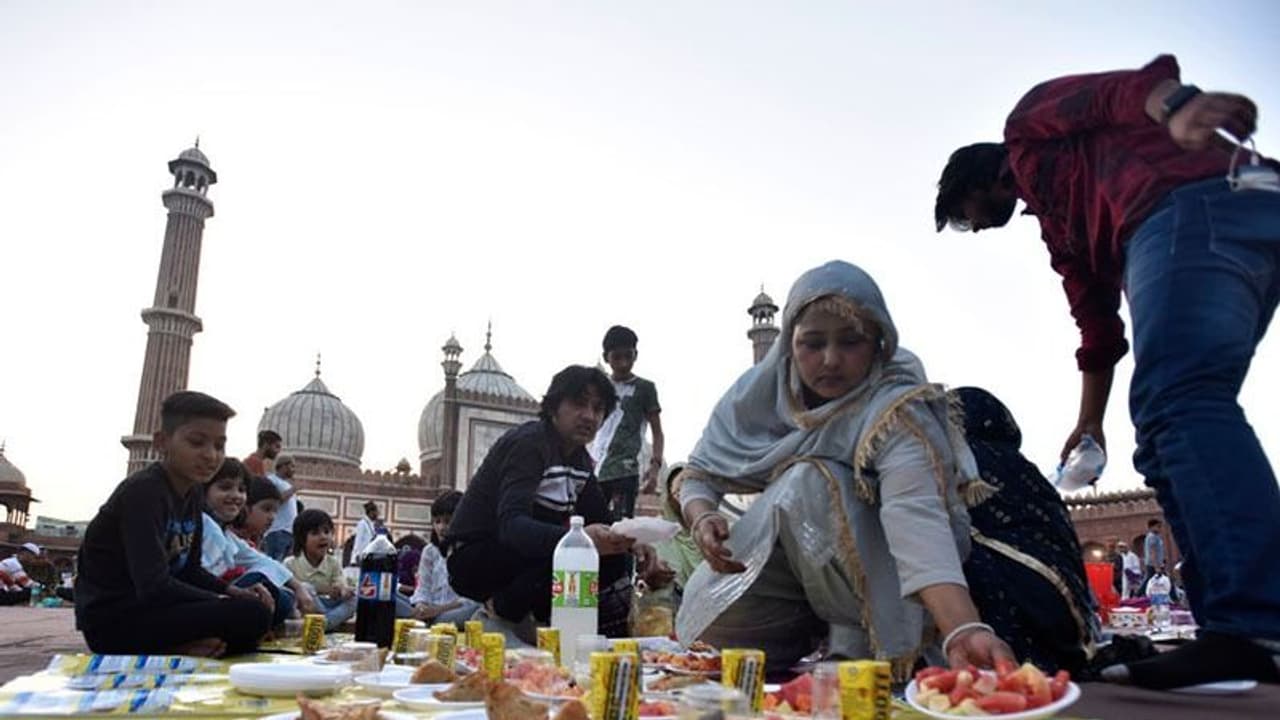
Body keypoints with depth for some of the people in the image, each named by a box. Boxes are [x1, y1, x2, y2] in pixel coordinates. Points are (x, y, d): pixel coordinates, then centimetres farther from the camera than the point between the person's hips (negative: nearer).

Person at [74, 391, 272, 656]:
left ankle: (179, 648, 0)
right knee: (252, 615, -24)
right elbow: (153, 586, -26)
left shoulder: (192, 493, 9)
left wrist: (233, 592, -2)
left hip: (147, 608, 10)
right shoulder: (143, 491, -18)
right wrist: (222, 602, -16)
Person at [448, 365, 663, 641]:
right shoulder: (528, 442, -20)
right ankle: (499, 613, -11)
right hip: (474, 560, -9)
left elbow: (601, 520, 7)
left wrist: (629, 541, -16)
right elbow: (511, 525, -35)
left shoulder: (580, 458, 7)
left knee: (611, 555, -5)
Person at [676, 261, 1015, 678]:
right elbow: (699, 475, -3)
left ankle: (854, 638, -11)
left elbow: (918, 519, -43)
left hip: (874, 578, -4)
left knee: (812, 482, -29)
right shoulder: (760, 393, -12)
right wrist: (703, 520, -27)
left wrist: (963, 632, -59)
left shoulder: (896, 411, -28)